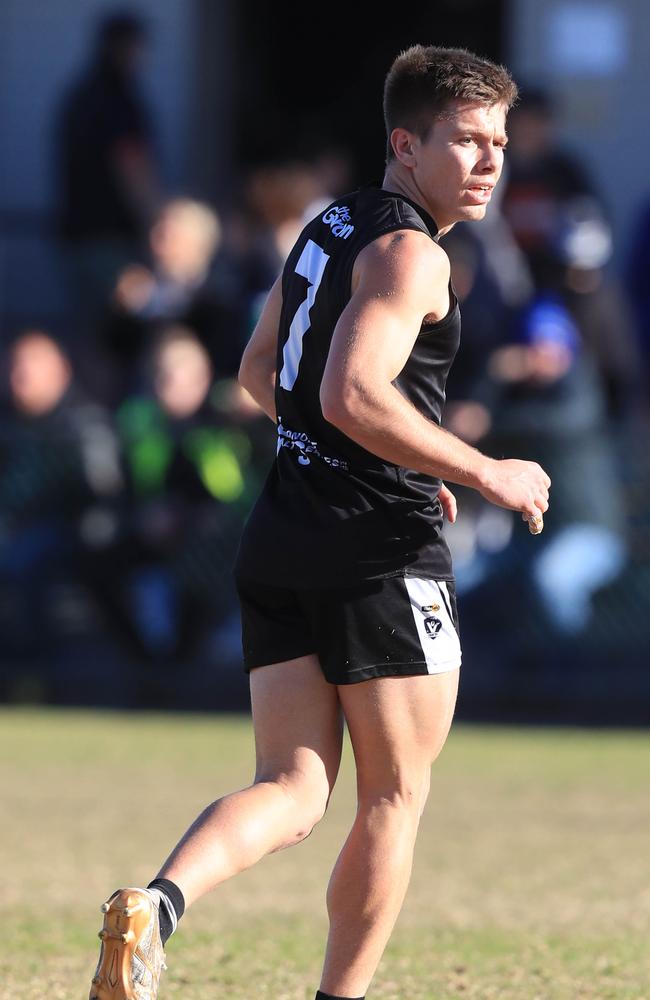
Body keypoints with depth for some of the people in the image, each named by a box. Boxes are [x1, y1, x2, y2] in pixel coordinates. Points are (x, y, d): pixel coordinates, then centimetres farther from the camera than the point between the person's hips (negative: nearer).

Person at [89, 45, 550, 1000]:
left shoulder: (331, 226, 17)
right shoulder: (409, 252, -12)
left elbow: (261, 371, 27)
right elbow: (354, 394, -25)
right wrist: (483, 472, -17)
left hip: (280, 543, 8)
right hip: (382, 554, -8)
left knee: (292, 788, 4)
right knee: (393, 797, 7)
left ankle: (155, 904, -23)